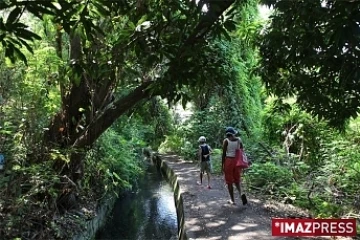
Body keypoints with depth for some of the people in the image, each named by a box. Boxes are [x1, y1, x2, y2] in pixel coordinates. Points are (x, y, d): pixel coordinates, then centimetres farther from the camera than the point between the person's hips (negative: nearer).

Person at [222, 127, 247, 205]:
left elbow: (224, 154, -9)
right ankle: (241, 193, -8)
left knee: (229, 182, 7)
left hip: (229, 161, -4)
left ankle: (232, 200, 12)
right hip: (237, 161, 4)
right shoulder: (239, 139, 4)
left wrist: (222, 165, -2)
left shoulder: (226, 141, -7)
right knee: (237, 180, 17)